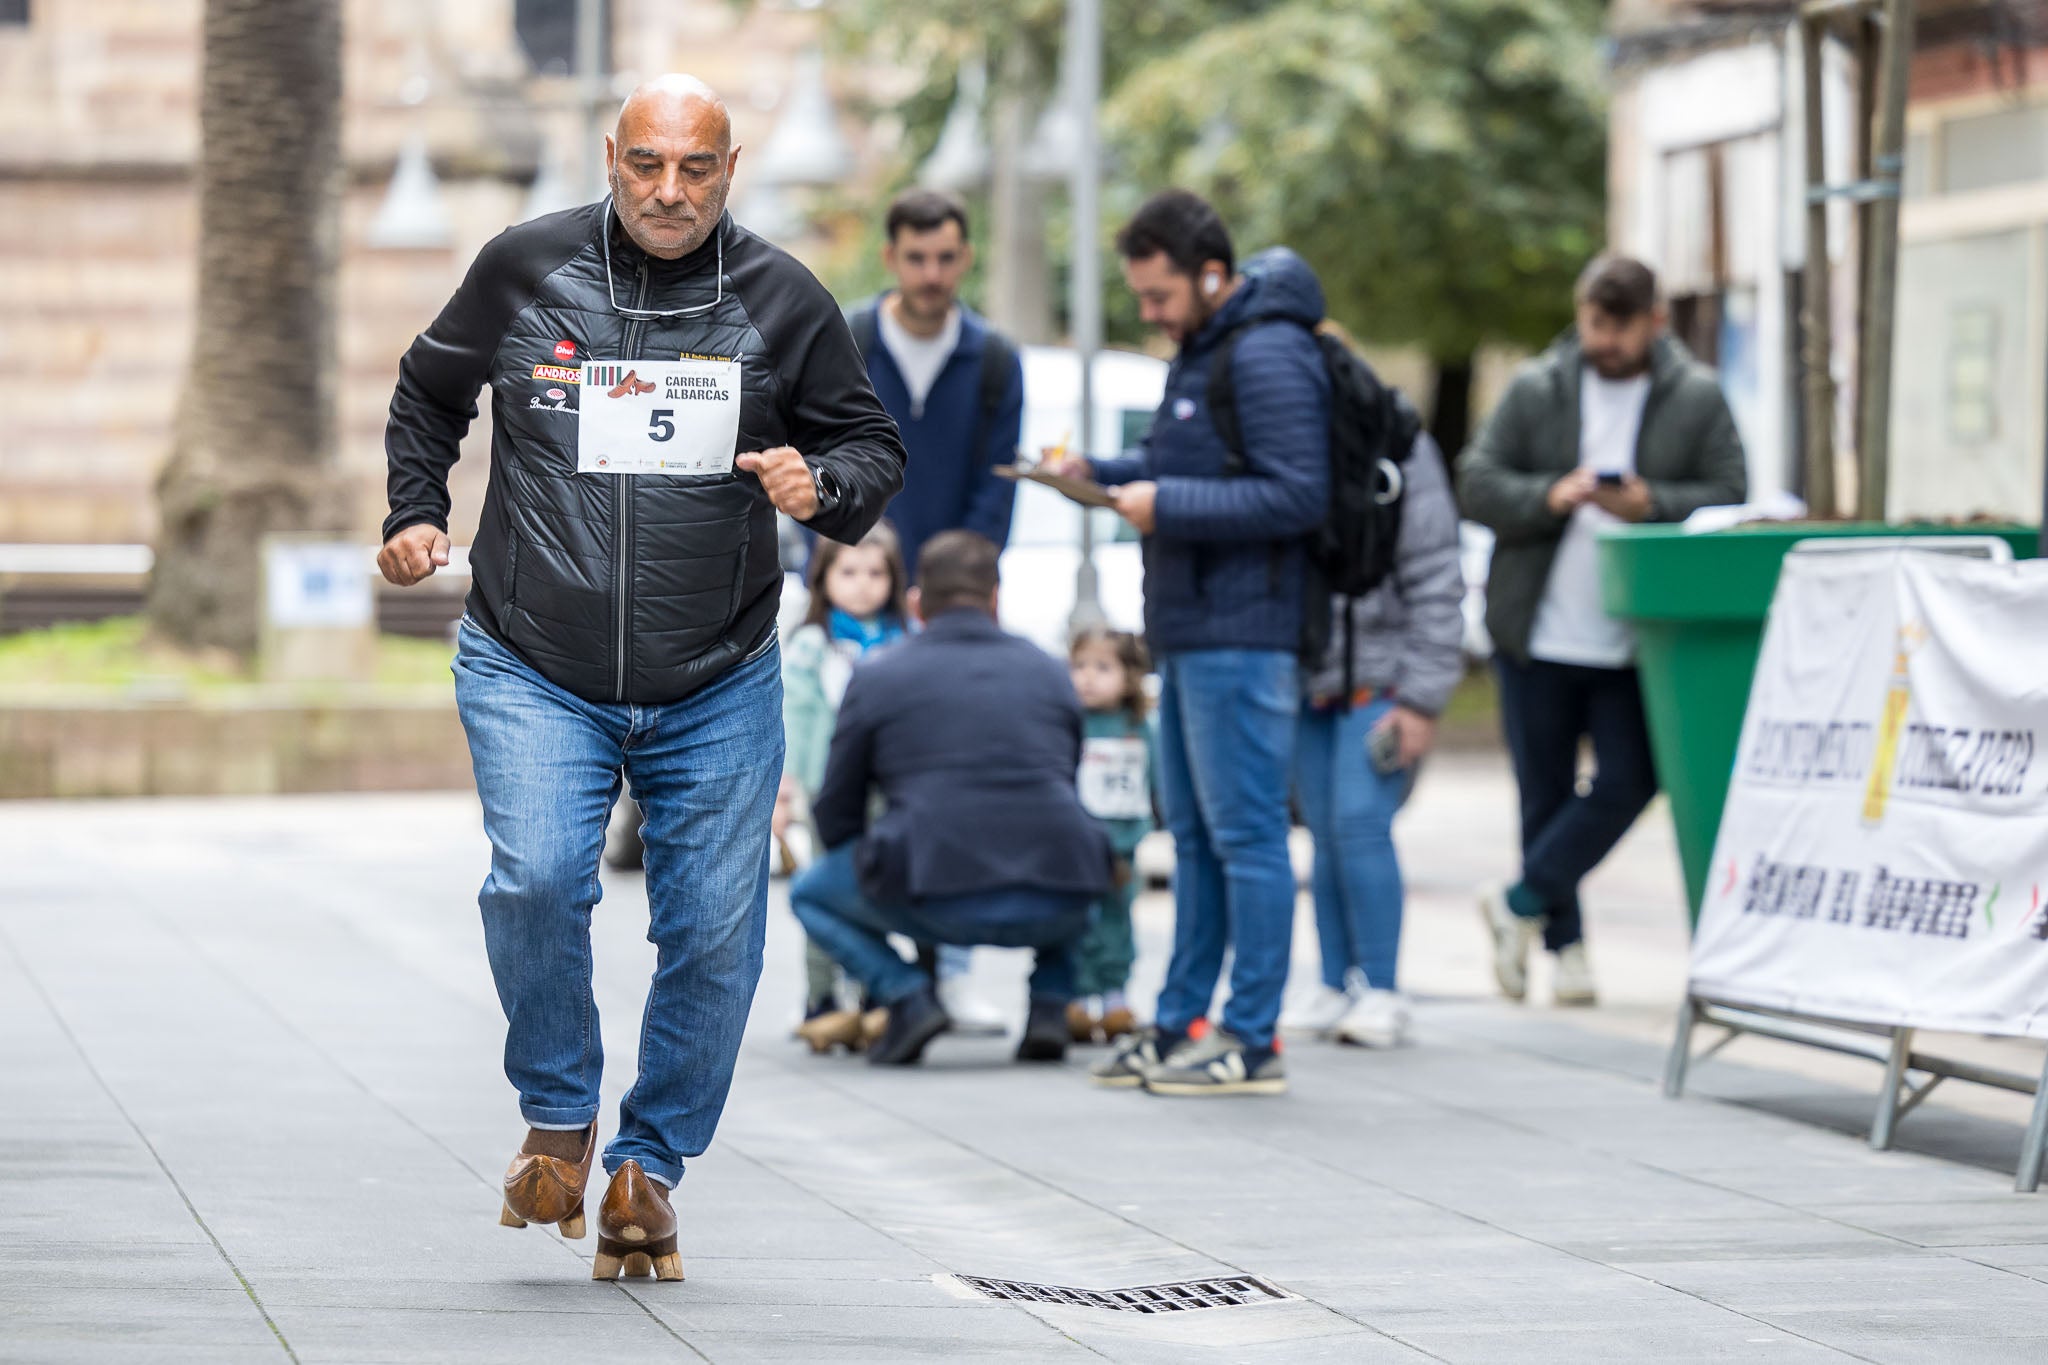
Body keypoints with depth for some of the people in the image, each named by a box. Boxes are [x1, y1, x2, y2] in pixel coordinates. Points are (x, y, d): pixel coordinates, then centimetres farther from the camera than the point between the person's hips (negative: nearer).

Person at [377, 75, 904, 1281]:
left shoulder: (783, 301, 0)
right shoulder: (524, 271, 0)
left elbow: (874, 448, 10)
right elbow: (430, 391, 19)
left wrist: (822, 487, -12)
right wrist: (416, 511, 6)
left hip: (719, 691, 1)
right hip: (533, 674, -1)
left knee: (716, 932, 1)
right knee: (537, 879, -22)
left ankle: (650, 1168, 21)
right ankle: (558, 1121, 2)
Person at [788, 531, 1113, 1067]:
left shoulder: (877, 676, 11)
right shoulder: (1048, 670, 20)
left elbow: (836, 813, 15)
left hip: (940, 902, -3)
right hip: (1054, 910, 3)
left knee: (810, 895, 25)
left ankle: (907, 996, 1)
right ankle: (1050, 1003, 15)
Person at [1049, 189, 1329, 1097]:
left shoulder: (1268, 357, -15)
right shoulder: (1203, 349, 18)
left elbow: (1296, 495, -20)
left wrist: (1166, 505, -19)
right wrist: (1103, 473, 12)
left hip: (1240, 638, -11)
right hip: (1188, 634, 11)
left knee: (1245, 835, -7)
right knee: (1193, 836, 13)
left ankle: (1251, 1040, -4)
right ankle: (1182, 1024, 19)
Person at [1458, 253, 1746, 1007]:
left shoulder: (1697, 399, 3)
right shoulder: (1535, 391, 4)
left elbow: (1728, 499, -2)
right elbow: (1476, 484, 1)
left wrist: (1654, 506, -20)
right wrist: (1549, 497, -18)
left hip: (1634, 640, -1)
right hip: (1539, 632, 1)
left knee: (1628, 781, -9)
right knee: (1546, 794, 6)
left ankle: (1521, 902, 8)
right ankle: (1565, 943, 18)